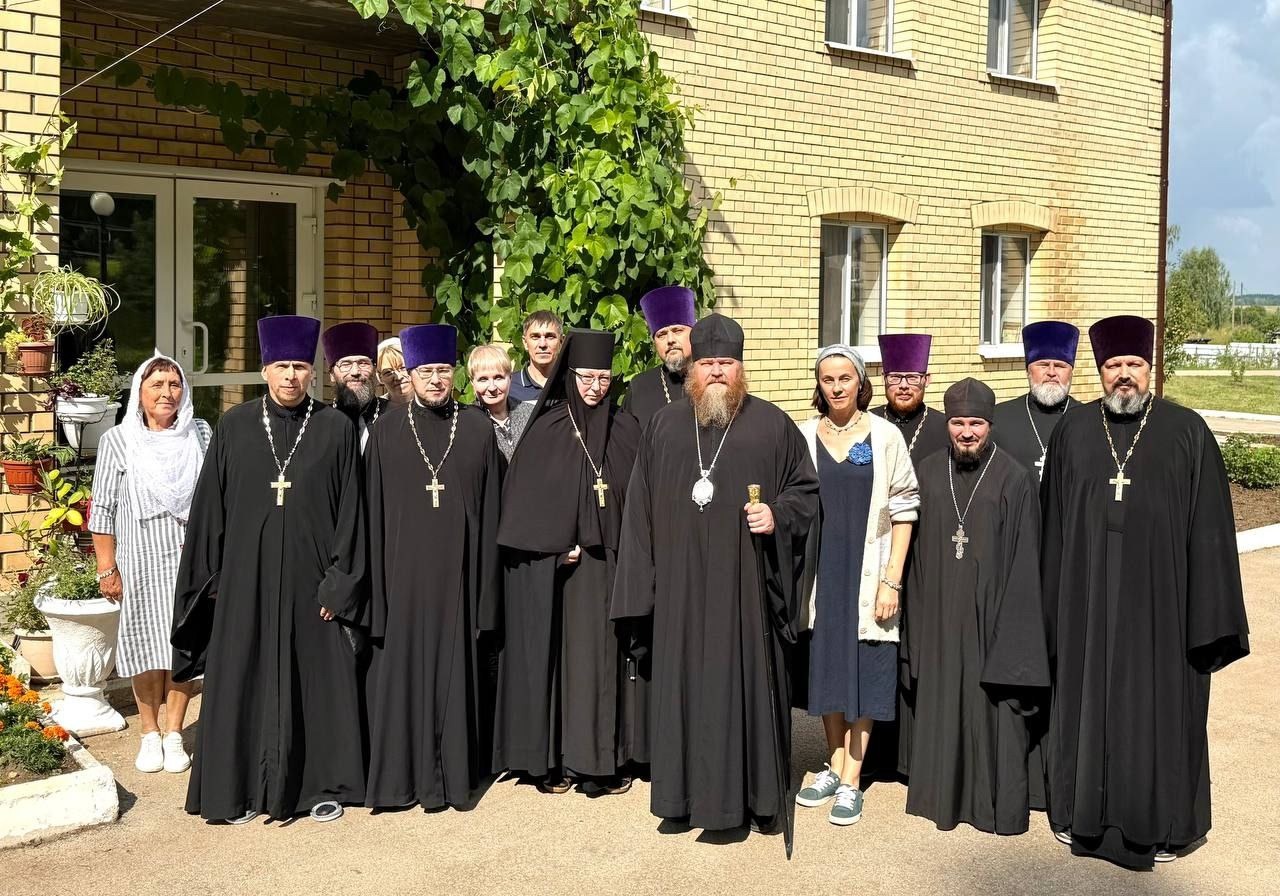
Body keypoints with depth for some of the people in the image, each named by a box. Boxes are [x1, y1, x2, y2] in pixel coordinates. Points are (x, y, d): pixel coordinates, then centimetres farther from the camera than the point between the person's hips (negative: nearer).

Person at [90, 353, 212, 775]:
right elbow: (103, 510, 0)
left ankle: (174, 734, 20)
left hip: (191, 561, 1)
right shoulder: (118, 440, -3)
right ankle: (149, 734, 24)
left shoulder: (201, 435, 1)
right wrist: (106, 570, -3)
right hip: (141, 563, -1)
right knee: (146, 646, 8)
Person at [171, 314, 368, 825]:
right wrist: (213, 579, 3)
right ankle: (240, 788, 19)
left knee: (316, 680, 7)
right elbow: (210, 505, 5)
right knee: (245, 682, 6)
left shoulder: (336, 429, -1)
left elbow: (350, 511, -2)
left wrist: (339, 581, -6)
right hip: (246, 577, 1)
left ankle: (324, 784, 21)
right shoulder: (234, 427, 2)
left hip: (310, 577, -1)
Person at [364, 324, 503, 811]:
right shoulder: (387, 431, 4)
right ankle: (405, 774, 15)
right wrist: (377, 583, -2)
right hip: (405, 569, 0)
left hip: (457, 571, 0)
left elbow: (490, 510, 4)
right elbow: (375, 511, 3)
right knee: (404, 669, 4)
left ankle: (455, 773, 17)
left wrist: (486, 584, 0)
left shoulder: (477, 429, 5)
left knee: (456, 669, 6)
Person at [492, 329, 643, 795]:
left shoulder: (625, 430, 7)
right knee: (558, 653, 1)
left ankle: (604, 759, 10)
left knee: (605, 655, 3)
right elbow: (524, 500, -4)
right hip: (554, 565, -2)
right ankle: (553, 760, 8)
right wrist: (561, 547, -10)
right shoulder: (546, 430, -1)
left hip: (609, 563, 2)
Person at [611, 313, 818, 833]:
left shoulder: (771, 425, 3)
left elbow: (806, 488, 8)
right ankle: (685, 790, 18)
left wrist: (777, 514, -12)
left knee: (746, 683, 2)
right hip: (680, 583, 3)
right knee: (683, 685, 7)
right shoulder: (664, 425, 10)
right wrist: (641, 583, 5)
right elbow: (641, 505, 10)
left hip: (744, 581, -2)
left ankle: (753, 795, 14)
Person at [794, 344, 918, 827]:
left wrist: (891, 581, -10)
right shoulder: (803, 437, 2)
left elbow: (903, 512, -4)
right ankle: (835, 767, 26)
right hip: (820, 573, 3)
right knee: (827, 668, 11)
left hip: (867, 574, -2)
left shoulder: (885, 436, -4)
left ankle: (850, 781, 10)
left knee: (862, 673, 2)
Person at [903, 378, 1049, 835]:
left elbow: (1024, 559, -5)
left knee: (994, 707, 3)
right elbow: (916, 551, 7)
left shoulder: (1014, 479, -5)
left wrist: (1012, 628, -9)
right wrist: (917, 621, 4)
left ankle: (999, 805, 16)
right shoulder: (927, 473, 5)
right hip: (940, 616, 3)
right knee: (940, 706, 11)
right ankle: (944, 794, 25)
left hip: (990, 616, -3)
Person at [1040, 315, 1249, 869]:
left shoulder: (1187, 432, -2)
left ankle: (1160, 824, 22)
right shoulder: (1073, 431, 5)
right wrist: (1055, 603, 4)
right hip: (1089, 600, 2)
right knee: (1088, 703, 11)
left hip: (1160, 599, -2)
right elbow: (1054, 522, 8)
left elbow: (1209, 528, -3)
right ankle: (1086, 813, 27)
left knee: (1158, 707, 7)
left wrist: (1209, 615, -7)